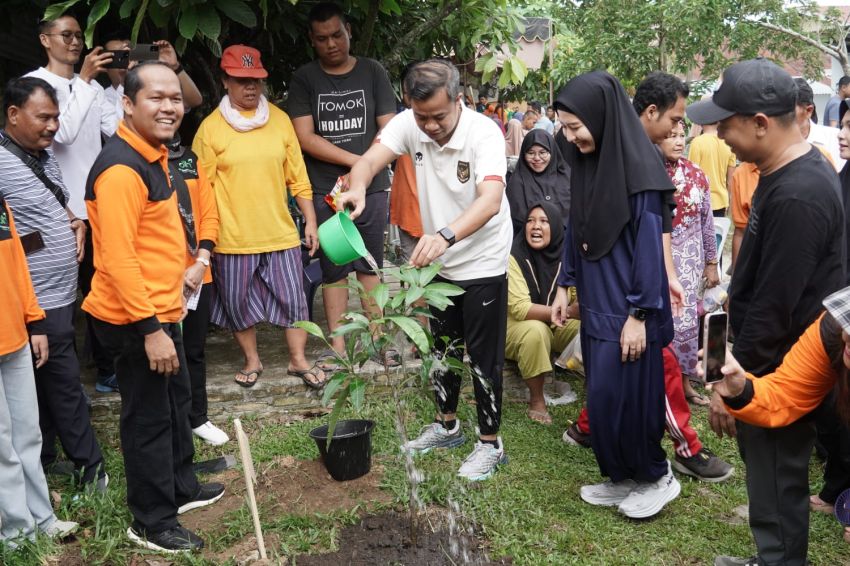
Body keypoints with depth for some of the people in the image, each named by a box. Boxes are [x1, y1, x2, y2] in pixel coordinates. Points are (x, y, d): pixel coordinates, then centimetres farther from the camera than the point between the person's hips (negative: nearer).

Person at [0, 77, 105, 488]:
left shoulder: (45, 156, 11)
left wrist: (74, 223, 7)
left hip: (61, 293, 9)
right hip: (39, 300, -9)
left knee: (47, 383, 17)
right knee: (64, 382, 1)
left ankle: (41, 464, 30)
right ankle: (89, 467, 14)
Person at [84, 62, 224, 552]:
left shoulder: (155, 156, 9)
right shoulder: (121, 169, -23)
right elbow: (118, 258, -26)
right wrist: (151, 328, -26)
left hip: (161, 310, 10)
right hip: (137, 321, -10)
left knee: (177, 401, 22)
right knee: (149, 417, 4)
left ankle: (182, 488, 42)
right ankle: (152, 523, 21)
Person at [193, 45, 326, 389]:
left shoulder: (279, 119, 4)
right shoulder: (211, 128, -4)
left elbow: (297, 176, 7)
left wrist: (310, 221, 6)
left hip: (280, 232, 2)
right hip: (233, 238, -1)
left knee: (292, 297, 7)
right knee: (239, 302, 10)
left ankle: (298, 360, 24)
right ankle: (252, 361, 31)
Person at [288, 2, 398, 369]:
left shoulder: (372, 71, 6)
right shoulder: (304, 79, 4)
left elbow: (388, 131, 1)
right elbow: (305, 138, -5)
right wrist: (356, 160, -9)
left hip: (371, 189, 1)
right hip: (325, 192, 0)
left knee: (369, 267, 7)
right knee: (333, 270, 5)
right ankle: (338, 347, 13)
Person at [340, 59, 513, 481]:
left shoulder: (484, 133, -26)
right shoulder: (408, 124, -11)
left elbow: (491, 200, -40)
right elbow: (370, 161, -23)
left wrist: (445, 235, -56)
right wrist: (358, 188, -47)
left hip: (482, 263, -6)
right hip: (440, 261, 6)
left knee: (484, 357, 2)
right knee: (442, 348, 19)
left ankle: (490, 443, 19)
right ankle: (447, 425, 39)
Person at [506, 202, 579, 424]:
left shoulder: (566, 254, -9)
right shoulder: (514, 255, -22)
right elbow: (519, 308, -29)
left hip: (557, 325, 4)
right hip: (516, 325, -4)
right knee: (536, 330, -35)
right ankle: (536, 399, -15)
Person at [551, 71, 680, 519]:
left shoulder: (638, 169, -18)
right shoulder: (585, 162, 5)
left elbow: (649, 246, -17)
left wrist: (638, 315, -17)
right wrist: (564, 286, 13)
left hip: (626, 308, -8)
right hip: (596, 302, 8)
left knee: (623, 396, 0)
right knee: (602, 397, 14)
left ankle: (657, 477, 21)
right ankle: (622, 476, 29)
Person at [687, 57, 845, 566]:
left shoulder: (797, 196, -27)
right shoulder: (793, 170, 6)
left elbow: (774, 309, -26)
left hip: (781, 371, -10)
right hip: (772, 358, 10)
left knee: (775, 484, 5)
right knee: (771, 474, 22)